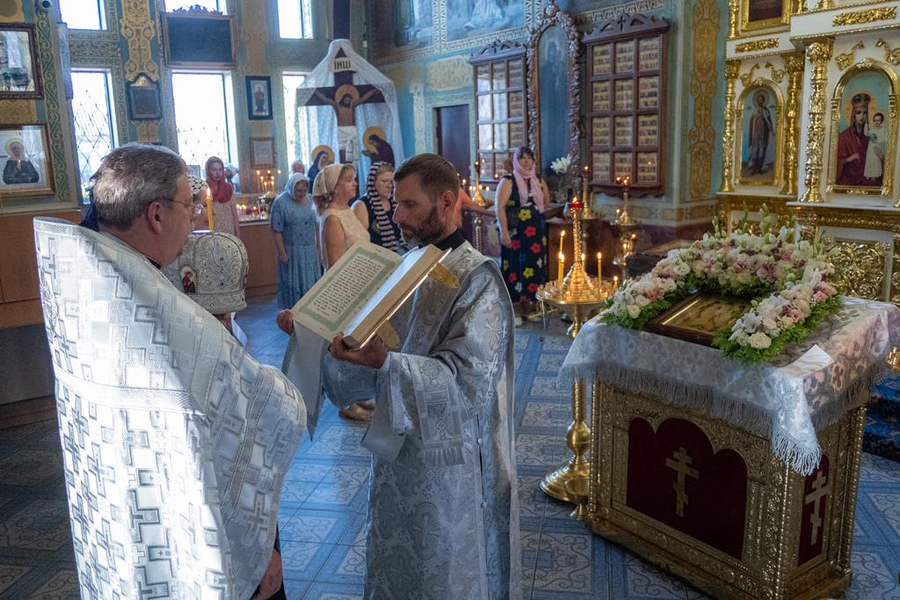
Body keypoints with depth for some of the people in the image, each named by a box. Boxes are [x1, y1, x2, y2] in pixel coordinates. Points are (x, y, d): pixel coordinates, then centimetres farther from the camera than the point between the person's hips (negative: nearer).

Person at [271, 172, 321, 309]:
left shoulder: (310, 200, 3)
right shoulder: (280, 202, -11)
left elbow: (316, 224, 10)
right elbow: (276, 230, -12)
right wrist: (282, 253, -14)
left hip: (311, 250, 5)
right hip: (292, 251, -4)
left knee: (311, 281, 11)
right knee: (293, 282, 3)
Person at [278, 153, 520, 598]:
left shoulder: (476, 279, -17)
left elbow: (465, 378, -26)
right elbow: (375, 345, 8)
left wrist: (385, 363, -39)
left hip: (450, 461, -7)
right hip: (400, 448, 7)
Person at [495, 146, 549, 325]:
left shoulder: (538, 180, 10)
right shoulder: (508, 181, -7)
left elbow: (546, 200, 27)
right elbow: (499, 207, -15)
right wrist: (504, 232, -22)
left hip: (535, 233, 5)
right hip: (515, 233, -5)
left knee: (533, 267, 8)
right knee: (515, 268, -1)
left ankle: (528, 307, 21)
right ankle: (515, 310, 8)